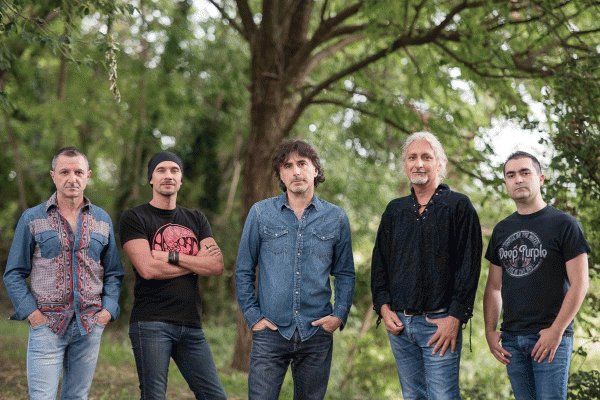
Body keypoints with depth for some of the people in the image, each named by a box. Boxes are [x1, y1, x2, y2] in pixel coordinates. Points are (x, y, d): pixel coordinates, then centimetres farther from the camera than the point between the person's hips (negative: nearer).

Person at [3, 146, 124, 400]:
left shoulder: (102, 220, 11)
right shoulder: (32, 219, 3)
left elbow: (114, 273, 14)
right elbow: (14, 274, 4)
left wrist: (108, 310, -1)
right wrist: (31, 312, -8)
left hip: (90, 325, 3)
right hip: (47, 325, -3)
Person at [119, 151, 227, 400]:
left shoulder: (196, 220, 18)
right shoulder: (134, 218, 2)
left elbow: (217, 265, 3)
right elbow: (147, 268, -12)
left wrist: (172, 257, -8)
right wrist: (197, 261, -2)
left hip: (191, 325, 5)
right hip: (151, 323, -5)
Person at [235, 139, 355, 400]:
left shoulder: (335, 218, 8)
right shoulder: (261, 213, 5)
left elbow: (345, 273, 13)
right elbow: (244, 271, 8)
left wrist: (340, 315, 0)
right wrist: (253, 316, -1)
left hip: (317, 333, 1)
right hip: (270, 332, -1)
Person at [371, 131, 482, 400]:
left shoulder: (459, 206, 0)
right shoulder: (395, 210, 15)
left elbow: (469, 266, -6)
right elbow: (379, 263, 17)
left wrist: (455, 317, -13)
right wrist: (384, 307, 2)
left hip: (440, 323, -5)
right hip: (398, 323, 5)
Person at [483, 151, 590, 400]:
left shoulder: (564, 224, -3)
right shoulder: (501, 230, 13)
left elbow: (579, 284, -8)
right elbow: (494, 287, 16)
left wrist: (556, 330, -14)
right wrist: (490, 331, 4)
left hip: (551, 336, -5)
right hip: (511, 339, 5)